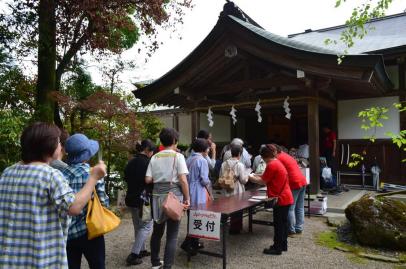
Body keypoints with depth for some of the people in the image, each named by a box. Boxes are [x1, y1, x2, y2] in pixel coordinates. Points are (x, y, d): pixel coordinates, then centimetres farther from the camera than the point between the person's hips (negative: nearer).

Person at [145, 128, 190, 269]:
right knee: (172, 235, 4)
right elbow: (183, 180, -14)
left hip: (158, 196, 5)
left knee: (157, 231, 19)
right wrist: (187, 198, -5)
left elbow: (148, 180, 0)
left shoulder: (155, 157, 5)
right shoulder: (178, 156, -7)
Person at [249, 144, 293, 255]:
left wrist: (250, 177, -1)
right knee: (283, 222, 17)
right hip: (286, 197, 10)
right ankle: (283, 245, 27)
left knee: (278, 224, -1)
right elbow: (268, 178, 15)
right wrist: (254, 176, 11)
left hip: (280, 199, -10)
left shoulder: (271, 165, -18)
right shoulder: (278, 163, 13)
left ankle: (277, 248, 8)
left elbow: (263, 181, -13)